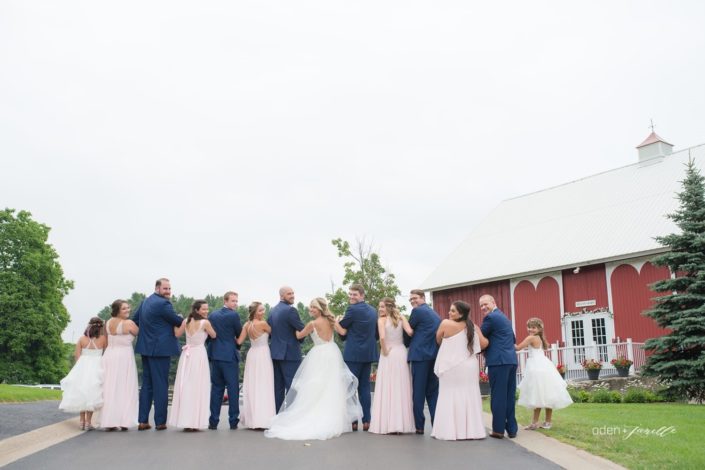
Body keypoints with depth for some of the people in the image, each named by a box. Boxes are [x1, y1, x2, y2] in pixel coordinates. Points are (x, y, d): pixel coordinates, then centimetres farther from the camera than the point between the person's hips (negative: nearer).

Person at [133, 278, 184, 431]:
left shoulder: (145, 302, 12)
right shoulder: (163, 304, -16)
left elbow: (134, 320, 19)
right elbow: (178, 322, -10)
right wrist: (184, 319, 11)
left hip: (146, 348, 8)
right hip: (160, 349, -8)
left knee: (146, 384, 12)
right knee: (161, 385, -1)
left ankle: (142, 421, 13)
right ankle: (160, 422, 3)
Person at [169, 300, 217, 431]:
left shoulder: (186, 321, 3)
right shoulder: (205, 322, -10)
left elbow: (177, 334, 14)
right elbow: (214, 336, 3)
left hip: (187, 355, 5)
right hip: (199, 355, -5)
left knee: (185, 387, 10)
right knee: (197, 388, 0)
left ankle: (184, 420, 15)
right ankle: (194, 422, 0)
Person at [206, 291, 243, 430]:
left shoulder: (212, 315, 8)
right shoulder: (234, 315, -10)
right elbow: (240, 334, 0)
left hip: (214, 356, 6)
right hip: (229, 356, -6)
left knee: (216, 388, 10)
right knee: (233, 388, 1)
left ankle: (213, 421, 10)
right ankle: (233, 421, 2)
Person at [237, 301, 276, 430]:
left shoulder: (247, 325, 3)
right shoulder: (263, 324, -13)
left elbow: (239, 341, 0)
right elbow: (272, 332, 4)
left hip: (252, 355, 6)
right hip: (263, 355, -6)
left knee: (252, 387, 11)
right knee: (263, 387, -4)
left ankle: (252, 419, 16)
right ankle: (262, 419, -6)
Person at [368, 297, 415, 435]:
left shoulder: (381, 320, -5)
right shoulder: (401, 318, 5)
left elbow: (382, 338, -19)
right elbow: (410, 332, -8)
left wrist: (384, 351, -6)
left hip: (389, 356, -4)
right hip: (401, 354, 4)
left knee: (388, 389, 1)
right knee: (401, 389, 7)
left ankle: (388, 424, 1)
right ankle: (401, 424, 10)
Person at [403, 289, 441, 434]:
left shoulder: (417, 311, -4)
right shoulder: (435, 314, 19)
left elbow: (408, 332, 0)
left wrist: (407, 344, 19)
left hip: (420, 355, -7)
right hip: (435, 355, 7)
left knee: (418, 391, -2)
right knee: (432, 391, 10)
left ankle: (419, 426, -1)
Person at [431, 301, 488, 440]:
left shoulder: (446, 324, -10)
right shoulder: (473, 327, 2)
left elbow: (438, 340, 3)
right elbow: (484, 343, -2)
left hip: (452, 367, -4)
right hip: (469, 367, 4)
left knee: (450, 397, 2)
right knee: (469, 397, 10)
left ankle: (450, 431, 3)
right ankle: (472, 430, 11)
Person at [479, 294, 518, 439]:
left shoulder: (490, 318, -7)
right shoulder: (505, 317, 21)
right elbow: (513, 340, 28)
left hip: (498, 361, -8)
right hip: (511, 360, 8)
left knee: (498, 396, -4)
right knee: (510, 396, 10)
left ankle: (498, 429, -1)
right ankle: (511, 428, 12)